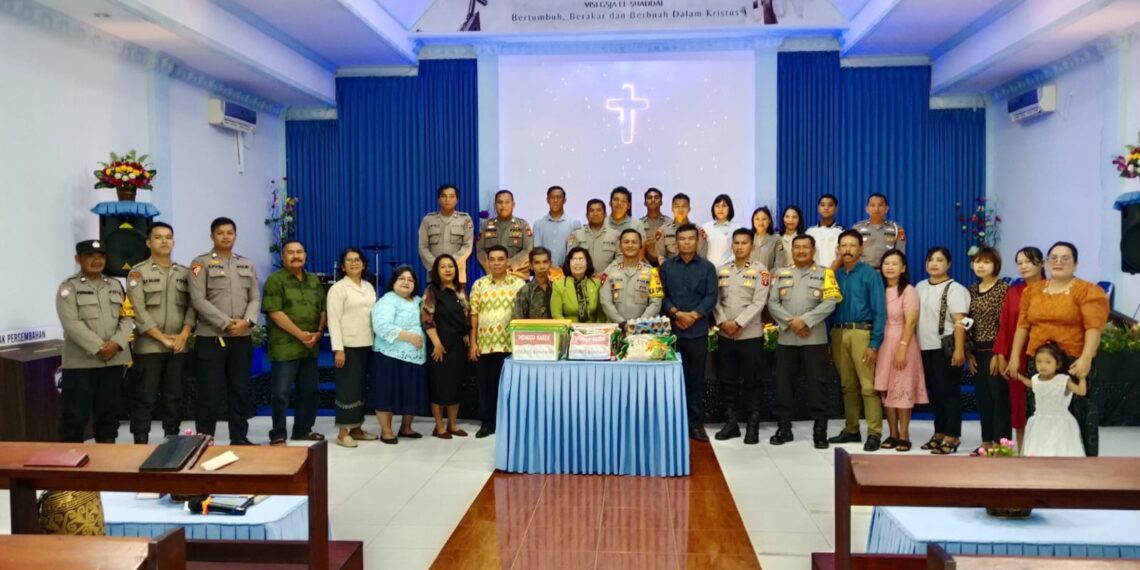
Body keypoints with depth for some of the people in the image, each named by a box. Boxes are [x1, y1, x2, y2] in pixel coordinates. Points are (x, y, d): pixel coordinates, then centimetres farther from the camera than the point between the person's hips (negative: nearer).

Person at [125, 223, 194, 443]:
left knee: (173, 396, 9)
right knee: (144, 398, -1)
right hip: (148, 346, -4)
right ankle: (141, 443, 5)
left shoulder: (184, 273, 12)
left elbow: (192, 305, 7)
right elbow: (138, 310, -8)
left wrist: (184, 335, -8)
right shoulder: (138, 272, -1)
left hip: (179, 347, 4)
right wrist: (162, 338, -13)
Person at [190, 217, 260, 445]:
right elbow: (198, 300, -10)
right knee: (209, 391, 0)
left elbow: (255, 298, 9)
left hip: (242, 338, 4)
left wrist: (247, 321, -11)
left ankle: (239, 437, 17)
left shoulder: (247, 265, 14)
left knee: (240, 389, 9)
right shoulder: (201, 263, 0)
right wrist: (226, 323, -16)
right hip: (211, 337, -4)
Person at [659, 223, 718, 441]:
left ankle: (696, 423, 11)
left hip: (698, 331, 0)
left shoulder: (707, 267, 6)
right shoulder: (666, 266, 8)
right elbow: (661, 295, 2)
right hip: (671, 330, 0)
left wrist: (692, 315, -13)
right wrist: (677, 314, -12)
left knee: (696, 377, 4)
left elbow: (711, 297, -2)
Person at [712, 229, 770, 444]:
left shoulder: (760, 270, -2)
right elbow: (716, 300, 5)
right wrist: (723, 322, -10)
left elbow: (759, 303, -10)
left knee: (751, 381, 2)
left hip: (750, 335, -4)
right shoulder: (721, 271, 9)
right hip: (725, 335, 4)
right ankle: (730, 423, 19)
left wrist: (738, 323, -16)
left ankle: (753, 426, 10)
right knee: (727, 381, 9)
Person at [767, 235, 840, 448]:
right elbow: (772, 303, 3)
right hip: (786, 339, 3)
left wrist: (804, 320, -15)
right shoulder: (781, 274, 12)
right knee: (784, 383, 6)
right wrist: (790, 322, -11)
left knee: (816, 384, 0)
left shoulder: (824, 274, 5)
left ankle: (820, 430, 8)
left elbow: (830, 302, -7)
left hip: (815, 339, -2)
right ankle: (784, 427, 15)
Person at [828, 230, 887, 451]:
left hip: (861, 333, -5)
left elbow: (879, 311, -6)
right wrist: (829, 340, 3)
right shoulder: (835, 275, 11)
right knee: (847, 385, 13)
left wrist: (874, 344, -12)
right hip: (838, 333, 5)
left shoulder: (870, 274, -2)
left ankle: (874, 433, 2)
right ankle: (851, 430, 22)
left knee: (868, 386, -5)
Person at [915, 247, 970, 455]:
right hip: (925, 348, 7)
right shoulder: (920, 287, 14)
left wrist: (959, 349, -21)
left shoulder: (954, 289, -7)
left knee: (949, 392, -3)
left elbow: (959, 322, -14)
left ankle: (952, 437, 2)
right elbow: (914, 316, 18)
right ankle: (939, 433, 22)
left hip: (945, 348, -7)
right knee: (934, 393, 12)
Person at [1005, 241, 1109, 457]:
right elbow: (1023, 325, 12)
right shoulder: (1032, 290, 13)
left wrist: (1086, 359, -22)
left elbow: (1094, 327, -11)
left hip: (1074, 363, -4)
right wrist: (1014, 357, 8)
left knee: (1078, 416, -1)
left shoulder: (1088, 291, -1)